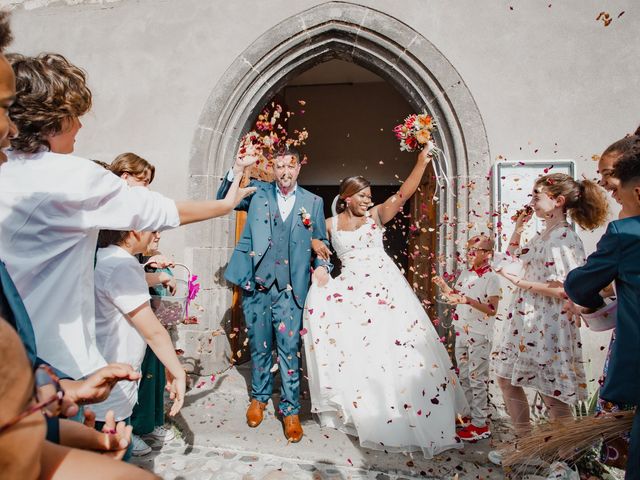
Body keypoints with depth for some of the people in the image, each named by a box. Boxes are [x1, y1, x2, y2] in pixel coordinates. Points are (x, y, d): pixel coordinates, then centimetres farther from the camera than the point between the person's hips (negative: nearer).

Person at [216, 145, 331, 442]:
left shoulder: (313, 202, 7)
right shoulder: (258, 192, 7)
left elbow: (321, 242, 11)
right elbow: (223, 201, -1)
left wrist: (322, 266, -7)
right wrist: (238, 168, -12)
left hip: (289, 288, -1)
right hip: (255, 285, 1)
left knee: (289, 349, -1)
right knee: (259, 347, 15)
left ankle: (290, 410, 17)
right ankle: (259, 398, 36)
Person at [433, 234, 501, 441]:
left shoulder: (491, 277, -14)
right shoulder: (465, 273, 8)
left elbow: (492, 310, -20)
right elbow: (454, 295, 17)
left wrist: (469, 301, -30)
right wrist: (443, 286, -1)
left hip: (480, 335, -7)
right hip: (462, 332, 8)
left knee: (477, 378, 1)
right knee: (463, 376, 16)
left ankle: (480, 424, 13)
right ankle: (467, 414, 32)